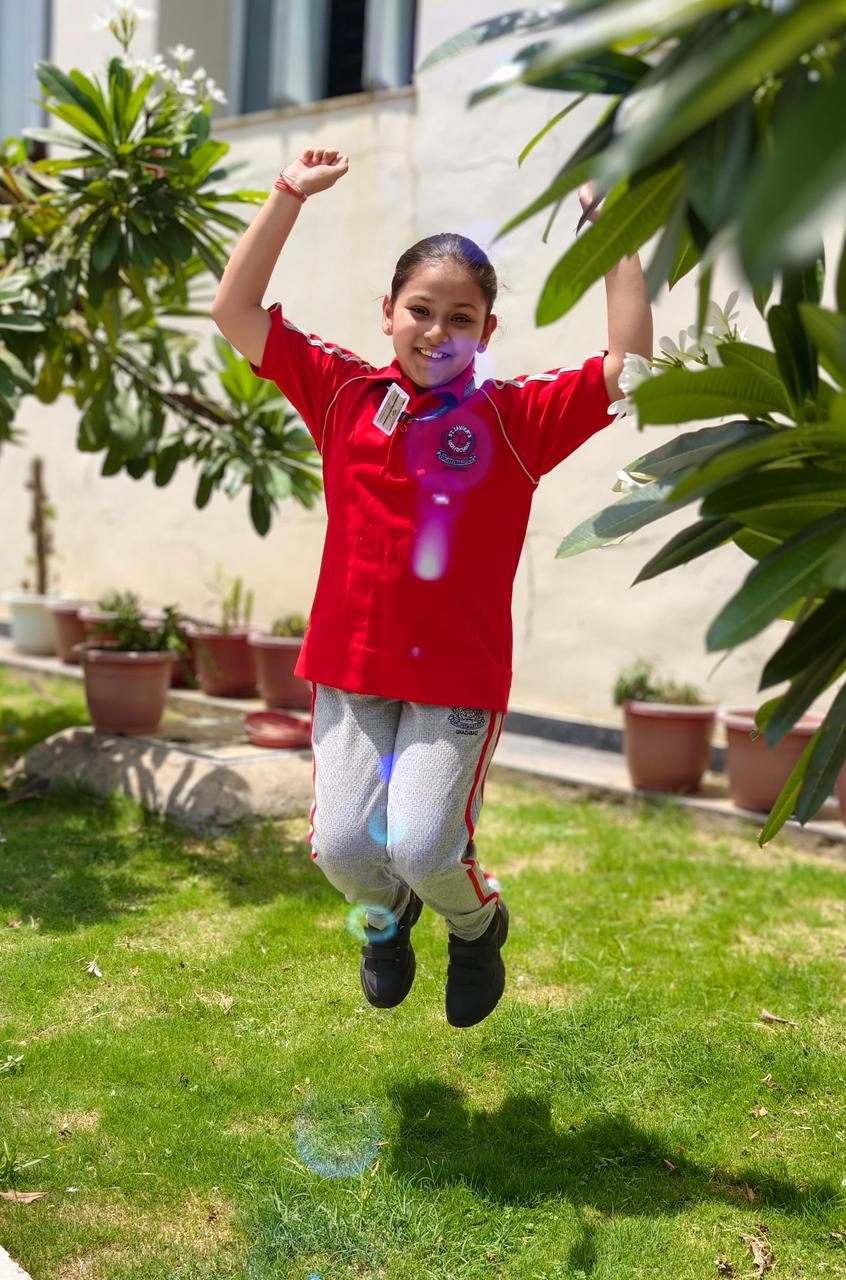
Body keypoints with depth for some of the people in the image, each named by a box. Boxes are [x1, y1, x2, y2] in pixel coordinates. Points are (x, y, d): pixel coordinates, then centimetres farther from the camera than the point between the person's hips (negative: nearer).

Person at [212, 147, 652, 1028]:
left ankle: (477, 922, 27)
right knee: (343, 843, -6)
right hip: (350, 664, 2)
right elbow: (235, 310, 3)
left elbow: (629, 360, -10)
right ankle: (388, 916, 33)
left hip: (460, 675, -2)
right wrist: (288, 197, -1)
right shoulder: (345, 394, 3)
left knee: (422, 847, -12)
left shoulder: (517, 418, -2)